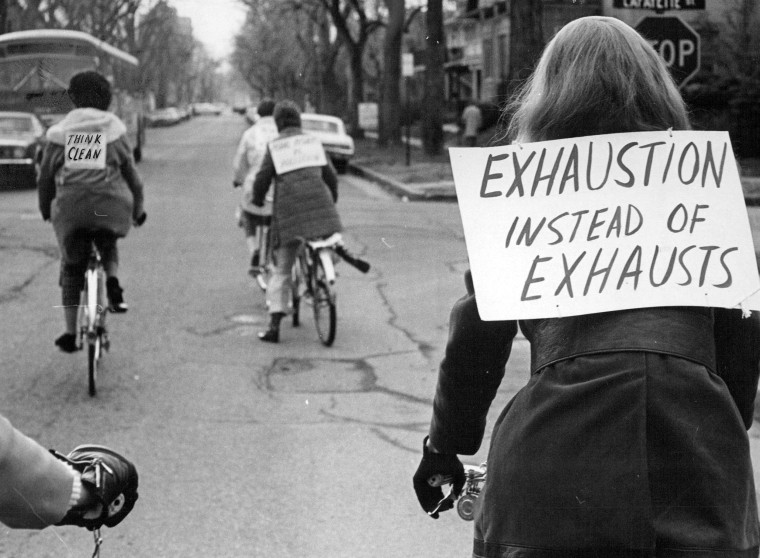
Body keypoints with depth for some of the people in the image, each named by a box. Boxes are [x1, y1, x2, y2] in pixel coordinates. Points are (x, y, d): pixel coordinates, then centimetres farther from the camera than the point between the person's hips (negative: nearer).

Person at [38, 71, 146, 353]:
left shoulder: (60, 132, 10)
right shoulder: (115, 130, 8)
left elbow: (45, 177, 15)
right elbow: (131, 174, 12)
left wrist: (45, 209, 31)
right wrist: (138, 208, 25)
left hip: (70, 206, 0)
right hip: (110, 206, 0)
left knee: (71, 267, 16)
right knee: (109, 248, 30)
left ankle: (70, 333, 15)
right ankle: (113, 281, 0)